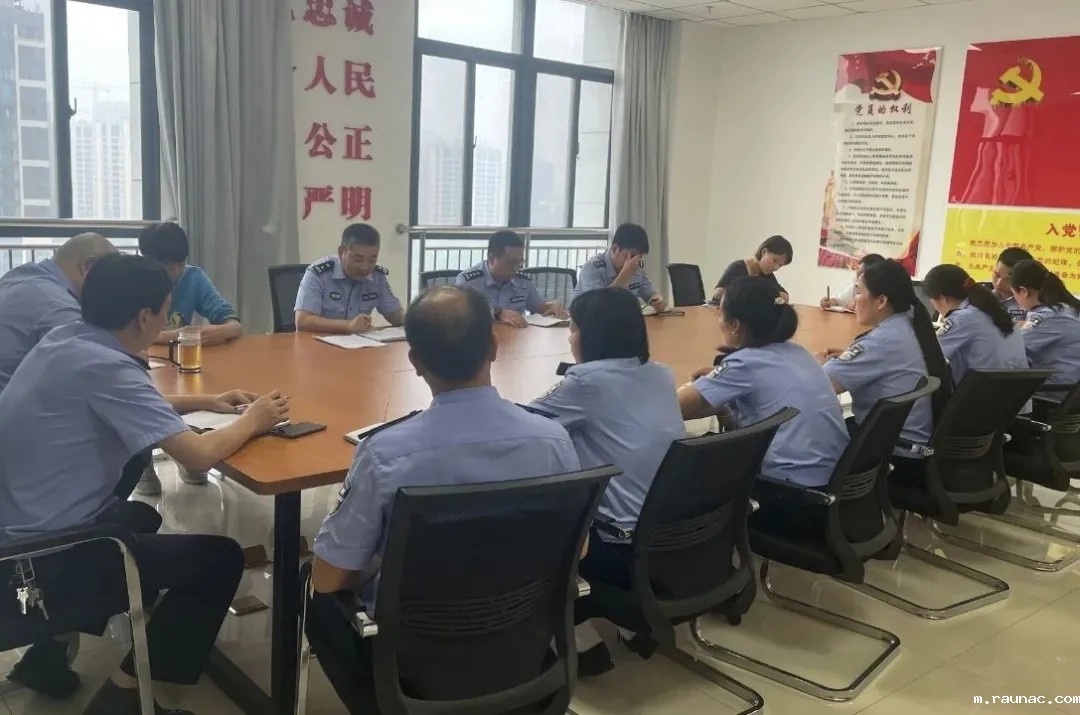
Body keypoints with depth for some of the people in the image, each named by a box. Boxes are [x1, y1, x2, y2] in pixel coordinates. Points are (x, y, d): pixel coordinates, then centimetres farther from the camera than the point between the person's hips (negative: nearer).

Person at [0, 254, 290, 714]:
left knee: (139, 515, 34)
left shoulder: (64, 340, 3)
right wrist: (252, 421, -7)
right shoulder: (105, 365, -24)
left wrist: (204, 403, 15)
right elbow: (198, 455, -25)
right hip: (49, 562, -9)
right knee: (221, 558, 2)